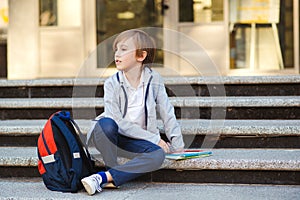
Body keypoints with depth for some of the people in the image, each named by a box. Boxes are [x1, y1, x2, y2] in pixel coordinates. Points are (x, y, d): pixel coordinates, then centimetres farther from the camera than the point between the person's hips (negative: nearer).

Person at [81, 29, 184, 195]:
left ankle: (104, 177, -30)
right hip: (110, 137, -2)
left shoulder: (154, 80, -4)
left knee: (158, 156, -30)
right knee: (106, 123, -36)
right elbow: (118, 122, -18)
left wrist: (177, 145, -2)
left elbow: (167, 114, 1)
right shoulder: (112, 83, -11)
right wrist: (154, 138, -21)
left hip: (135, 142, 2)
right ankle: (112, 169, -18)